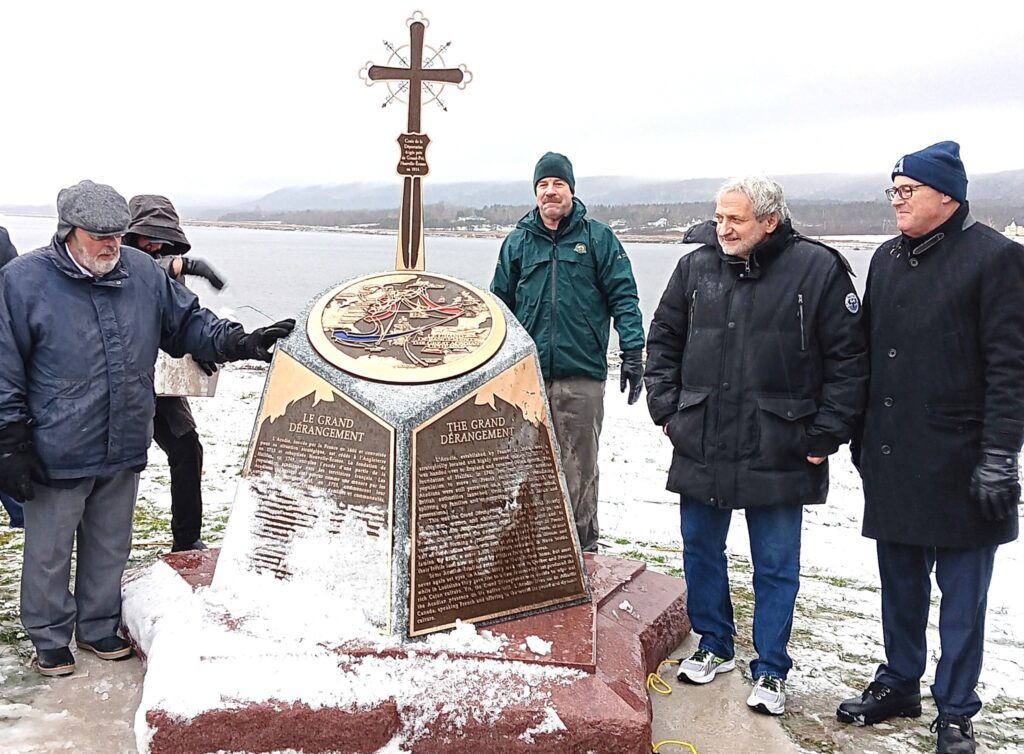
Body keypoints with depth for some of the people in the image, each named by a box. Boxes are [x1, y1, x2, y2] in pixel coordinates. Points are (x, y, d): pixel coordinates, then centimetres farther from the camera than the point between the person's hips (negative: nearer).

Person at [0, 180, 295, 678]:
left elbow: (188, 323, 13)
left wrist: (238, 342, -4)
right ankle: (51, 638, 31)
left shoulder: (143, 274, 1)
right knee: (49, 553, 11)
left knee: (109, 547, 19)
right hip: (56, 455, -4)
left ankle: (98, 627, 38)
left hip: (123, 451, 5)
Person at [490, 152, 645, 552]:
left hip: (581, 375, -2)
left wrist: (632, 352, -8)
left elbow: (623, 297, 1)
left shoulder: (597, 238, 5)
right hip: (527, 374, 3)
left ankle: (582, 546, 14)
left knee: (578, 468, 1)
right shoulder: (518, 242, 13)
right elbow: (499, 306, 17)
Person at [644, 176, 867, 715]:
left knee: (776, 567, 8)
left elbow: (848, 358, -4)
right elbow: (663, 340, 14)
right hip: (700, 448, 4)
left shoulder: (818, 269, -7)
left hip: (778, 454, -3)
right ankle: (714, 646, 35)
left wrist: (827, 433, -6)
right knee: (700, 551, 15)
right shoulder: (696, 266, 3)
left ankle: (771, 670, 24)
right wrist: (666, 408, 6)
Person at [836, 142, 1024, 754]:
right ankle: (899, 685, 33)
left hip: (960, 464, -6)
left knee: (961, 594, 6)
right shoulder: (888, 258, 11)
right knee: (900, 583, 17)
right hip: (892, 460, 6)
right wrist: (862, 435, 15)